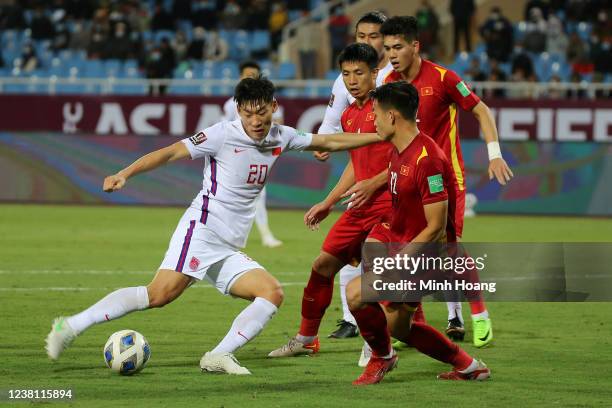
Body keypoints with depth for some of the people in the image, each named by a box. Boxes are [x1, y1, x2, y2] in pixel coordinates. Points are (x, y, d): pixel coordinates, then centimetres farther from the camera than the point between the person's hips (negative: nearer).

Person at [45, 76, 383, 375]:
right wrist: (124, 174, -20)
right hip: (201, 230, -7)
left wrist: (379, 136, 25)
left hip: (229, 252, 7)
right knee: (159, 294, -23)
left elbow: (330, 142, 25)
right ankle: (72, 326, -21)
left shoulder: (281, 138, 12)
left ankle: (219, 357, -18)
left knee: (273, 293, -12)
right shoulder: (223, 135, -7)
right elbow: (171, 152, -9)